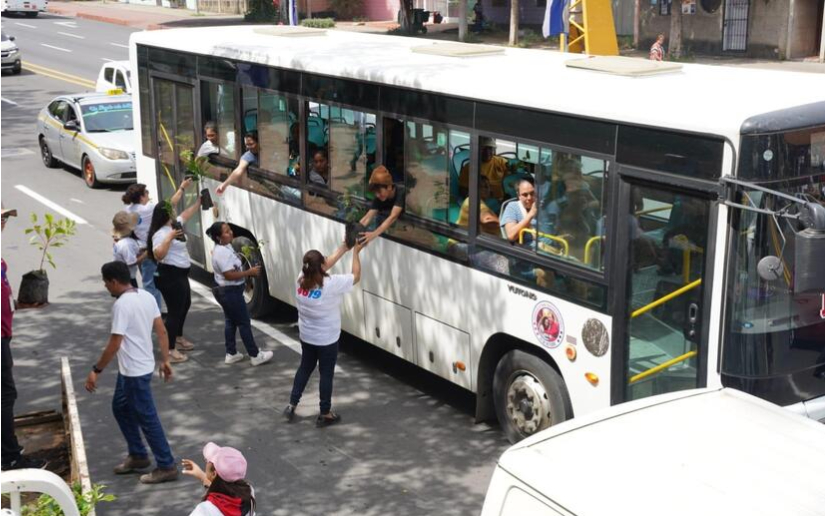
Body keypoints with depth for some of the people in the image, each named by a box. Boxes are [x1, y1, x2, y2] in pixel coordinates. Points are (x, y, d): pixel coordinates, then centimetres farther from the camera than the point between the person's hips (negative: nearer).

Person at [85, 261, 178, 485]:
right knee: (120, 408, 23)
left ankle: (166, 467, 8)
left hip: (135, 371, -10)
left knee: (147, 418, 0)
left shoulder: (122, 304, -22)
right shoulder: (147, 296, 4)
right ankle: (138, 456, 32)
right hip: (131, 369, 10)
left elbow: (114, 344, -22)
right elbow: (162, 331, 8)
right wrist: (165, 360, 14)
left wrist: (96, 370, -13)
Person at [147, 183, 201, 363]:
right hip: (170, 276, -11)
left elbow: (187, 213, 26)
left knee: (185, 304, 26)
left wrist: (199, 200, 28)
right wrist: (169, 238, -41)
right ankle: (170, 350, -7)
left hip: (180, 274, 11)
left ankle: (178, 338, 43)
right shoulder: (161, 233, -21)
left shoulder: (174, 225, 7)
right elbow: (158, 255, -36)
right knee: (175, 311, -9)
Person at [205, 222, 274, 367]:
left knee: (231, 321, 17)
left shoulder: (224, 248, 7)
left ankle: (231, 354, 25)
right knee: (244, 323, -1)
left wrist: (247, 273, 8)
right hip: (231, 292, -11)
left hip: (226, 291, 11)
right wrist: (250, 272, -22)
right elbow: (230, 275, -29)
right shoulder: (222, 252, -26)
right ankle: (255, 355, 6)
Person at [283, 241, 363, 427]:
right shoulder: (331, 284, -27)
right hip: (327, 339, -5)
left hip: (306, 336, 5)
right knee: (326, 374, 9)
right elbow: (356, 277, -12)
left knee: (305, 368, 24)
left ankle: (292, 405, 29)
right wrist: (355, 252, -3)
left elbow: (327, 265, 5)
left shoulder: (301, 279, -10)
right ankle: (325, 414, 20)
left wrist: (343, 248, 6)